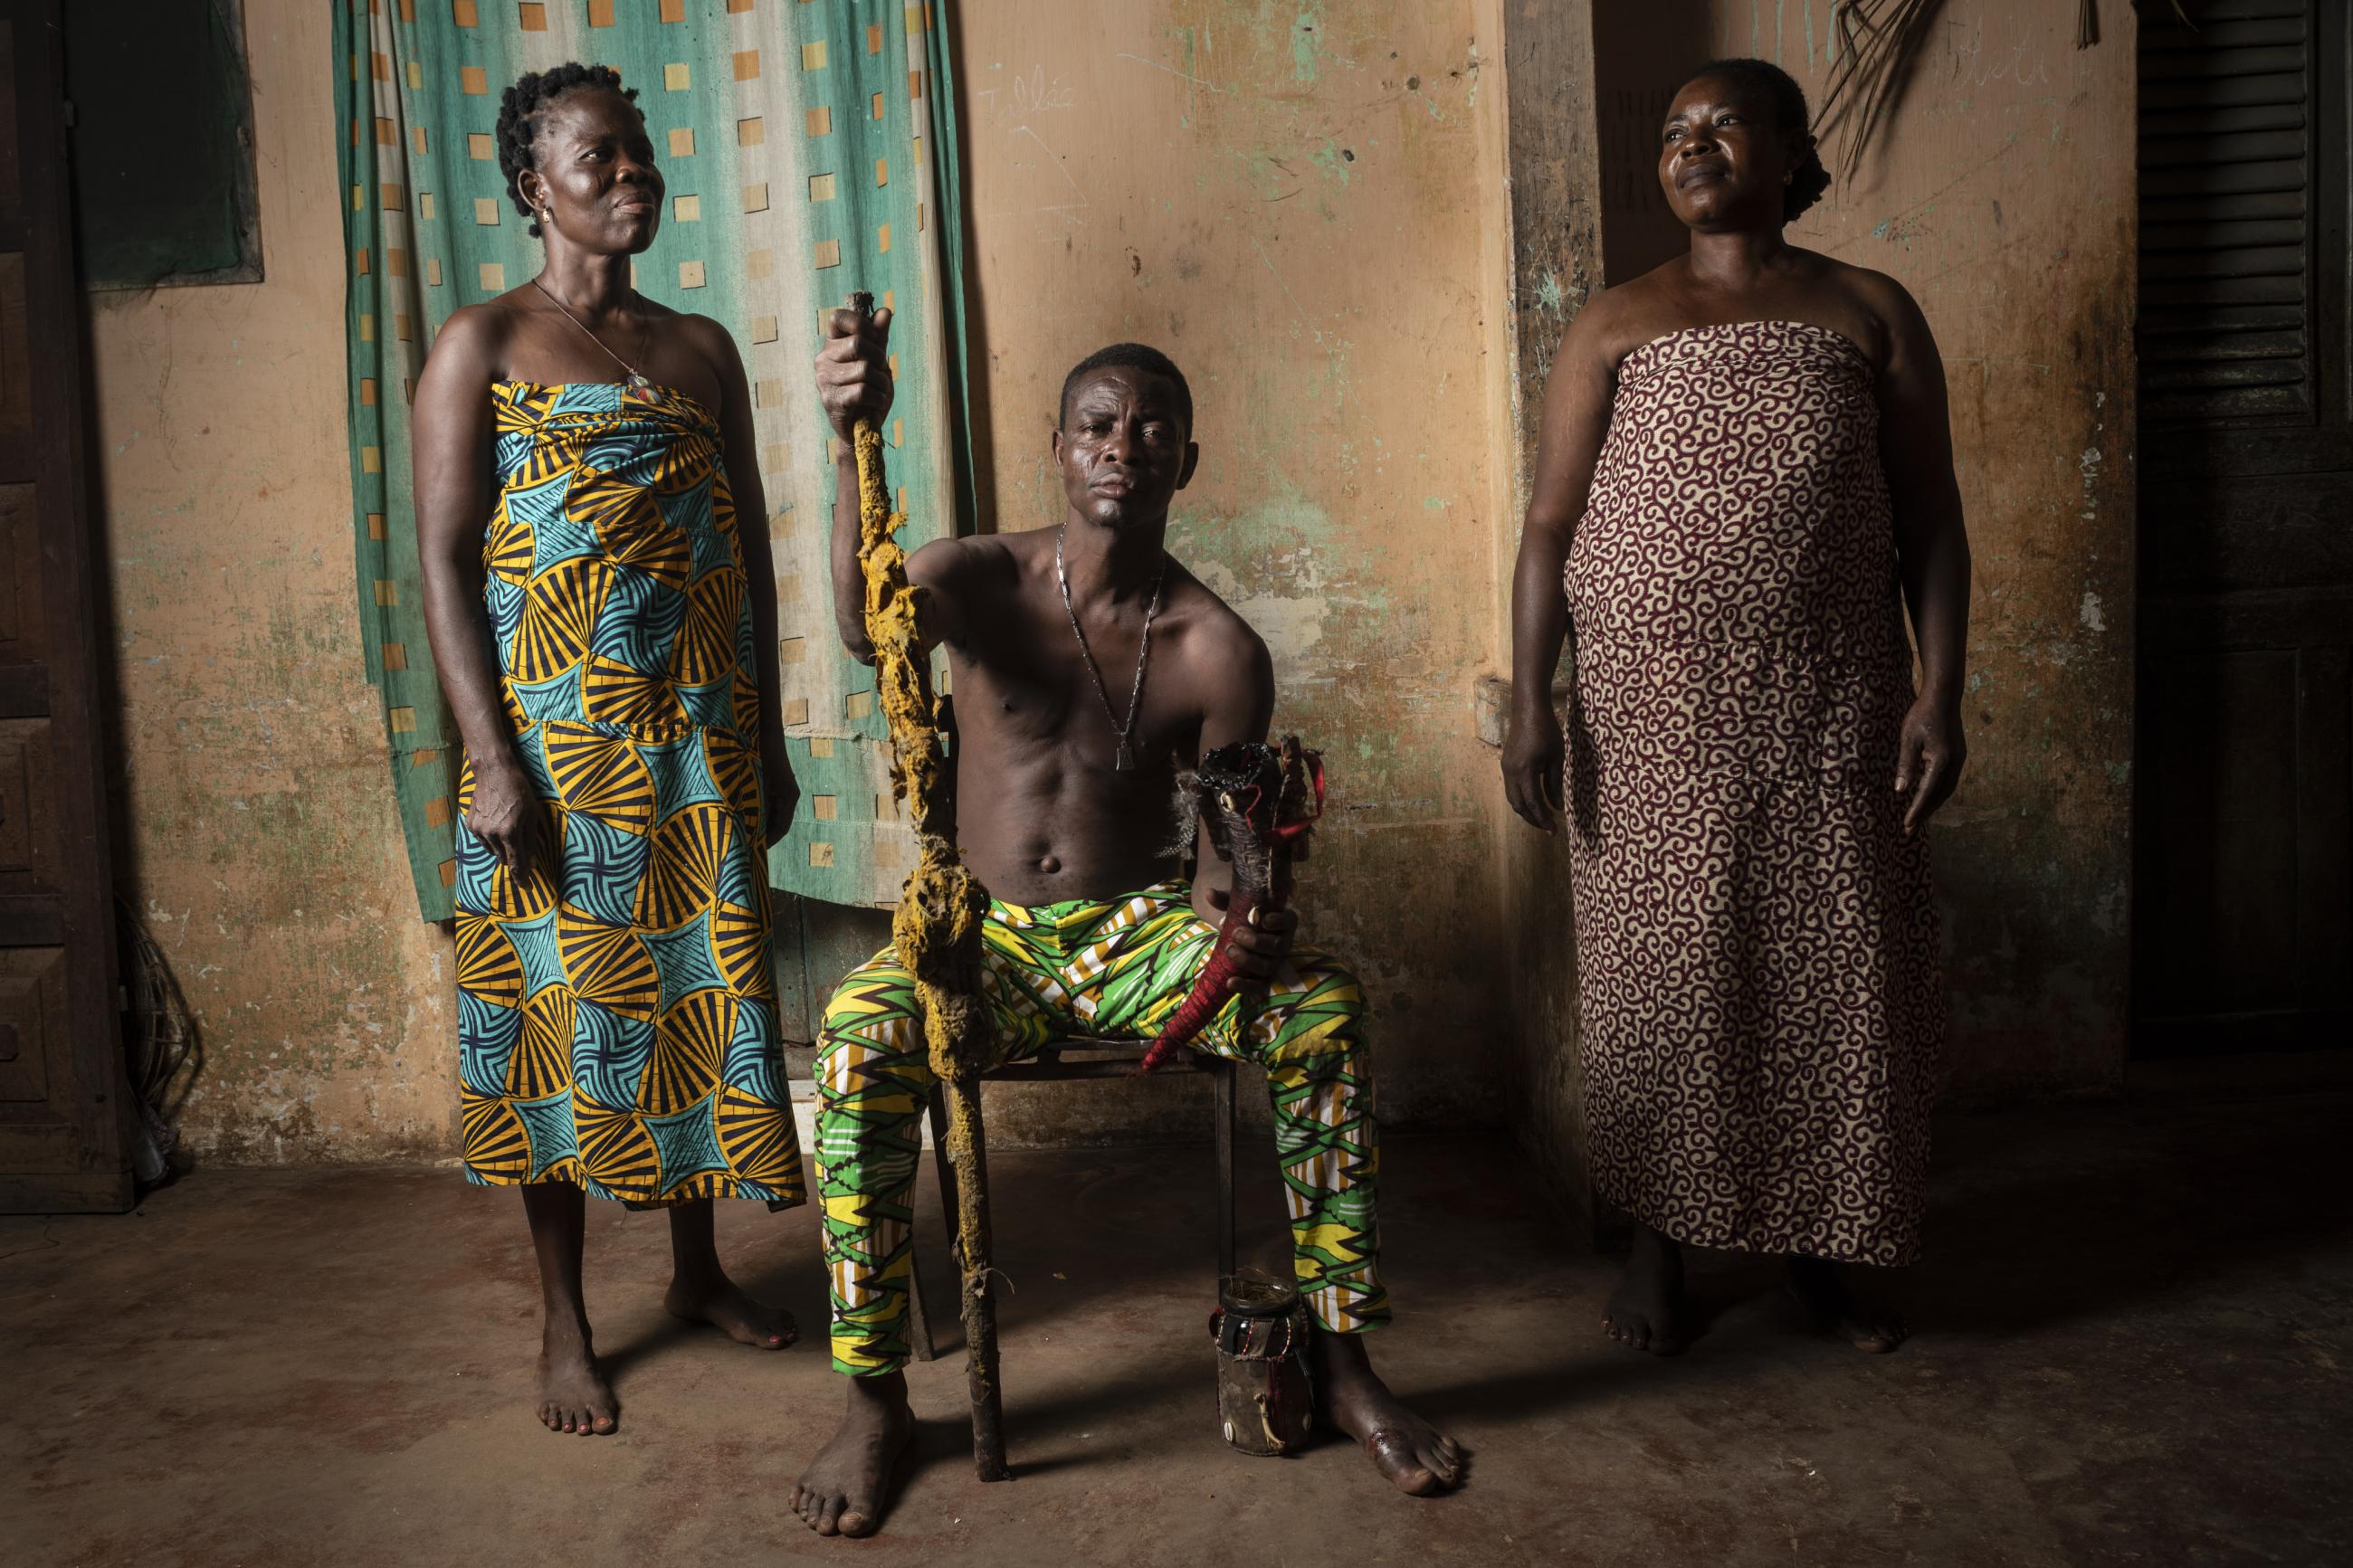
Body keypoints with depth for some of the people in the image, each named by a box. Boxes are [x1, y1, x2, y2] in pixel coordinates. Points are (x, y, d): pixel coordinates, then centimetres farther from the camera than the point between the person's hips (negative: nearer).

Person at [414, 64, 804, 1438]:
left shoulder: (701, 348, 13)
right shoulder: (484, 344, 0)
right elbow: (445, 556, -6)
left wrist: (769, 738, 10)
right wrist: (491, 759, -14)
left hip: (702, 743, 5)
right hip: (556, 748, -4)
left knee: (705, 990, 10)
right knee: (561, 1004, 3)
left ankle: (700, 1269, 29)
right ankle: (565, 1322, 17)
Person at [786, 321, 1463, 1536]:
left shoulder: (1218, 651, -4)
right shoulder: (981, 579, -5)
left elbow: (1226, 846, -2)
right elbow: (868, 625, -29)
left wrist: (1234, 920, -26)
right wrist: (853, 445, -46)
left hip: (1142, 934, 1)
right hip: (990, 939, 0)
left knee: (1323, 1006, -26)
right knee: (859, 1035, -32)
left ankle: (1339, 1360, -10)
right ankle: (874, 1400, -15)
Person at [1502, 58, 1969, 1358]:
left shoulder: (1870, 313, 7)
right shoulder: (1616, 323, 6)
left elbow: (1930, 519, 6)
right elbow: (1550, 524, 3)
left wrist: (1939, 692, -3)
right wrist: (1528, 702, -6)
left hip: (1828, 716, 1)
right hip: (1650, 722, 0)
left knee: (1842, 971, 5)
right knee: (1658, 974, 5)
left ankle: (1828, 1242, 25)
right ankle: (1659, 1237, 23)